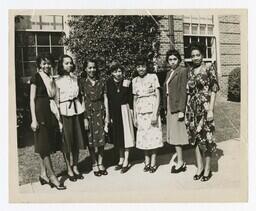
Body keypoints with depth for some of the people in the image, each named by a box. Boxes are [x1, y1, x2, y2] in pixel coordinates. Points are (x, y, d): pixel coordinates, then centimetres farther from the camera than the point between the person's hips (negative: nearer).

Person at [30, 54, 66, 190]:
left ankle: (43, 174, 18)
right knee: (44, 145, -4)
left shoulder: (50, 79, 15)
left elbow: (52, 94, 7)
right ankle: (51, 175, 1)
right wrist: (34, 119, -13)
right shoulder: (36, 78, -4)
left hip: (50, 112, 7)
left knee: (46, 146, 9)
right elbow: (32, 99, -9)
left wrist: (50, 81, 0)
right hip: (40, 112, -7)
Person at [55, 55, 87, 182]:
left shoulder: (75, 78, 9)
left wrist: (83, 112, 6)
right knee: (67, 142, 3)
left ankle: (75, 167, 24)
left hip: (77, 111, 4)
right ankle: (69, 170, 18)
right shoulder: (57, 81, -4)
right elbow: (56, 100, -5)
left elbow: (80, 96, 12)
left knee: (77, 140, 9)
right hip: (65, 112, -4)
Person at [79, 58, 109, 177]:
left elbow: (105, 99, 7)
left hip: (100, 113, 2)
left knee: (101, 140, 5)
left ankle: (100, 164, 19)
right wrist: (85, 118, -9)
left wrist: (107, 115, 2)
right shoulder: (82, 83, -1)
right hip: (89, 113, -2)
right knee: (91, 141, 4)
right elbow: (82, 101, -4)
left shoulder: (101, 82, 7)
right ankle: (94, 165, 17)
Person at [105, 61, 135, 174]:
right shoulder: (109, 83, 1)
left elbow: (130, 98, 0)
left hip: (124, 109, -3)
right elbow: (108, 99, 1)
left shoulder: (127, 82, -5)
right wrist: (110, 115, 0)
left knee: (126, 134, 2)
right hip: (114, 111, 3)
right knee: (117, 135, 11)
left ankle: (126, 161, 9)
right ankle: (121, 159, 25)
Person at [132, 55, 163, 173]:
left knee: (153, 136, 0)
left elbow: (157, 96, -6)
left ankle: (153, 163, 11)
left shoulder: (153, 77, -2)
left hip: (152, 112, -3)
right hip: (140, 113, 4)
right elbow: (135, 99, 13)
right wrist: (135, 117, 9)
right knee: (143, 137, 5)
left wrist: (155, 114, -13)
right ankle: (147, 162, 18)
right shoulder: (135, 81, 9)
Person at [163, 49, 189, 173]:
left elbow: (183, 92, -14)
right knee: (174, 135, 11)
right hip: (170, 108, 8)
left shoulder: (183, 71, -8)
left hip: (177, 107, -8)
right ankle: (181, 162, 20)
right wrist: (166, 108, 12)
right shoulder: (169, 73, 16)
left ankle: (180, 163, 8)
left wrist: (181, 110, -18)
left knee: (176, 135, -3)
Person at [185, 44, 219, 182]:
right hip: (192, 108, 5)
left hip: (204, 107, -5)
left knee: (205, 137, -1)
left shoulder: (209, 69, -2)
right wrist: (187, 109, 9)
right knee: (195, 138, 9)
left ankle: (207, 169, 14)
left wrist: (210, 110, -13)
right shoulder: (190, 72, 12)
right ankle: (199, 167, 22)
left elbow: (213, 91, -6)